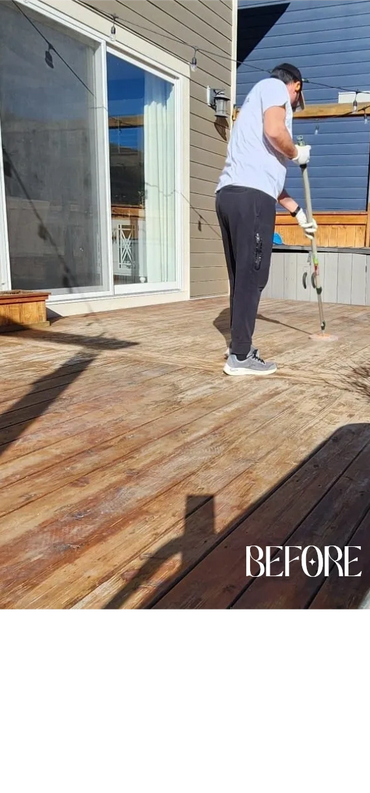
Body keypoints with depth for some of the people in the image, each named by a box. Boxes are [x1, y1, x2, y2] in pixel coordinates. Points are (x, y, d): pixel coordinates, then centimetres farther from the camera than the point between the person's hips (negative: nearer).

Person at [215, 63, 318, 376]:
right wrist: (297, 153, 6)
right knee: (251, 277, -7)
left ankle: (240, 347, 19)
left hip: (231, 194, 9)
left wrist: (298, 212, 39)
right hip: (250, 196, -9)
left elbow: (268, 174, 35)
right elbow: (274, 131, -14)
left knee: (242, 277, 13)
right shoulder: (274, 87, 8)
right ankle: (240, 357, -4)